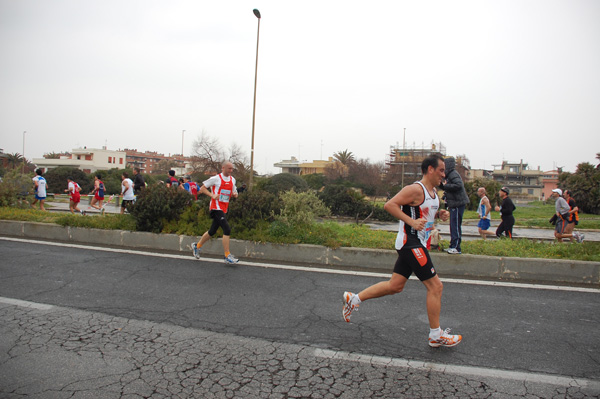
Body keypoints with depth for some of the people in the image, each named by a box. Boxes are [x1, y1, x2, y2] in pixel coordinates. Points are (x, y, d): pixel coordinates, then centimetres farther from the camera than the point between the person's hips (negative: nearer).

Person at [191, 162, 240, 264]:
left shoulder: (232, 180, 13)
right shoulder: (216, 178, -7)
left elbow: (234, 192, 24)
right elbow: (202, 188, -2)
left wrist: (235, 194, 0)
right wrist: (212, 195, -15)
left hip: (224, 209, 8)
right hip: (216, 208, -8)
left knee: (212, 231, 15)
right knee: (227, 229, -17)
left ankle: (197, 246, 36)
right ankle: (227, 256, -12)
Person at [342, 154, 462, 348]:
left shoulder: (433, 191, 15)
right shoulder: (415, 189, -16)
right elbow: (389, 205, -23)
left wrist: (439, 214, 9)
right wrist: (412, 221, -28)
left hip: (416, 244, 10)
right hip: (410, 243, -10)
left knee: (395, 286, 13)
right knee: (435, 286, -3)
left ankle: (354, 299, 22)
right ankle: (436, 336, 11)